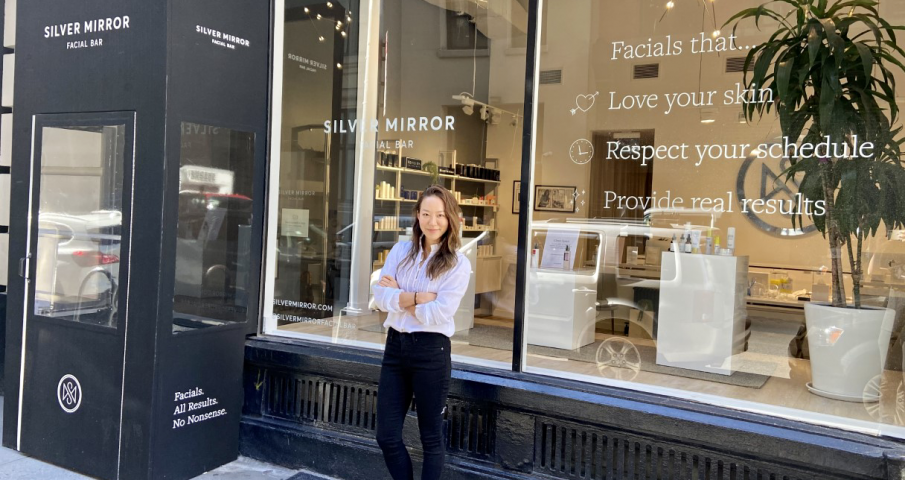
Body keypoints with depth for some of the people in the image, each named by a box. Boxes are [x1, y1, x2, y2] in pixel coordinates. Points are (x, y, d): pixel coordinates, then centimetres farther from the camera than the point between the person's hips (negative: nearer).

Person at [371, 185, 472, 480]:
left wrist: (400, 295, -6)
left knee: (431, 437, 10)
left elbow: (437, 314, -16)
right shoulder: (401, 251, 6)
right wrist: (418, 297, -15)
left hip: (431, 351, -4)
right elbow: (380, 297, -4)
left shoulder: (458, 264, -7)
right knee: (386, 436, 10)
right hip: (395, 346, 5)